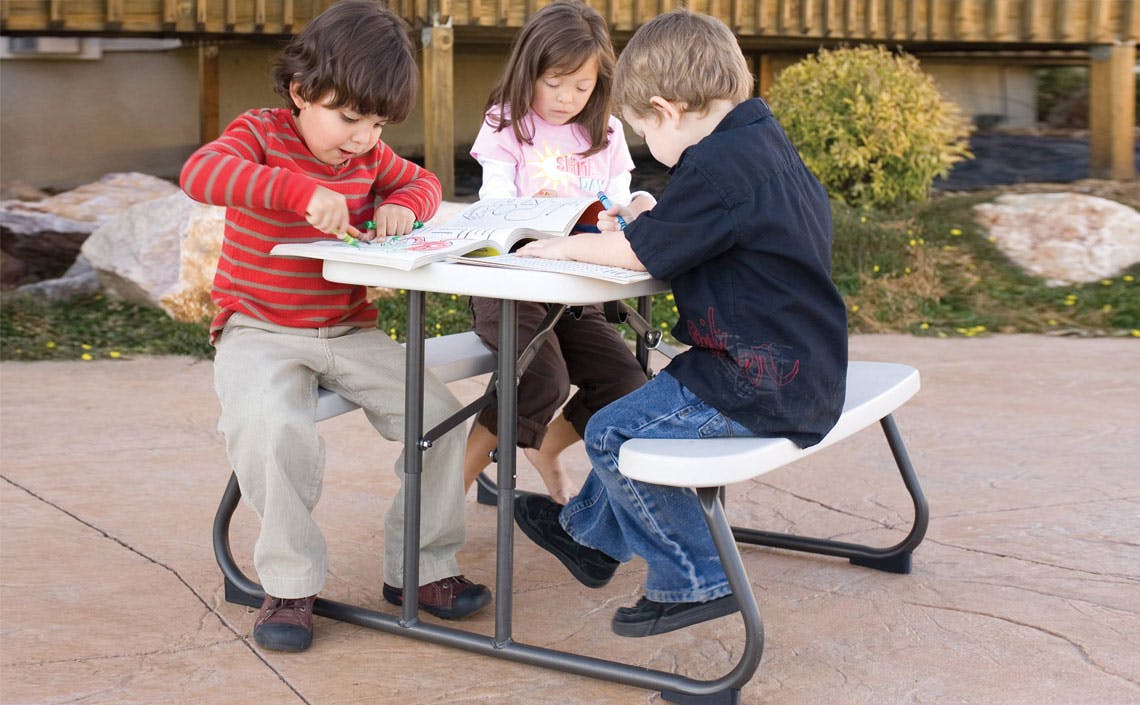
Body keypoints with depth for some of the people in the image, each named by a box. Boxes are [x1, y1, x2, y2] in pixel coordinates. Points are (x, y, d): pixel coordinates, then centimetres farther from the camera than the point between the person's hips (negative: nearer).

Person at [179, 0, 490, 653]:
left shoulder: (370, 154, 8)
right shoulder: (261, 133, -9)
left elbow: (423, 181, 24)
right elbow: (200, 172, -29)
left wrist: (403, 204, -3)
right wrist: (301, 190, -41)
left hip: (350, 331, 5)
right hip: (260, 333, -5)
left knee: (439, 413, -10)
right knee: (271, 424, -35)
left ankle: (420, 566, 6)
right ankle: (290, 582, -17)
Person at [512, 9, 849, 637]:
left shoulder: (718, 166, -23)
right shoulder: (764, 139, 9)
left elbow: (638, 252, -18)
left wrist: (565, 246, -2)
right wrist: (647, 221, 10)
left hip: (763, 390, -11)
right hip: (802, 370, 11)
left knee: (611, 436, -6)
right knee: (638, 413, 25)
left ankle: (694, 581, 4)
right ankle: (590, 533, 41)